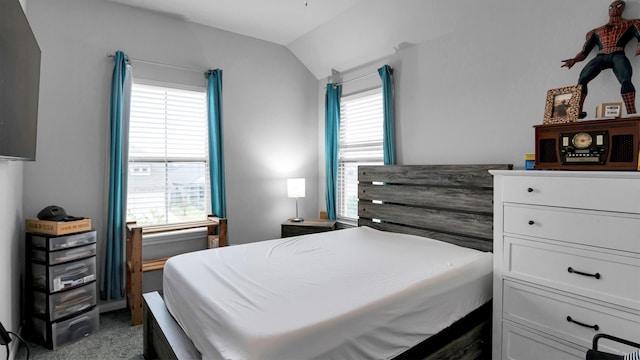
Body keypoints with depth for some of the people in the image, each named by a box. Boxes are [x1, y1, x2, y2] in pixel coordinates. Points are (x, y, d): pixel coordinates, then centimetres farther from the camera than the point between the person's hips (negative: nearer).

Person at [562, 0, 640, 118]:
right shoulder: (596, 31, 31)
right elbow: (584, 53, 24)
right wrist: (574, 60, 1)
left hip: (618, 56, -2)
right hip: (600, 58, 2)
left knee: (625, 81, -31)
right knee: (582, 80, -28)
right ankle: (577, 112, -33)